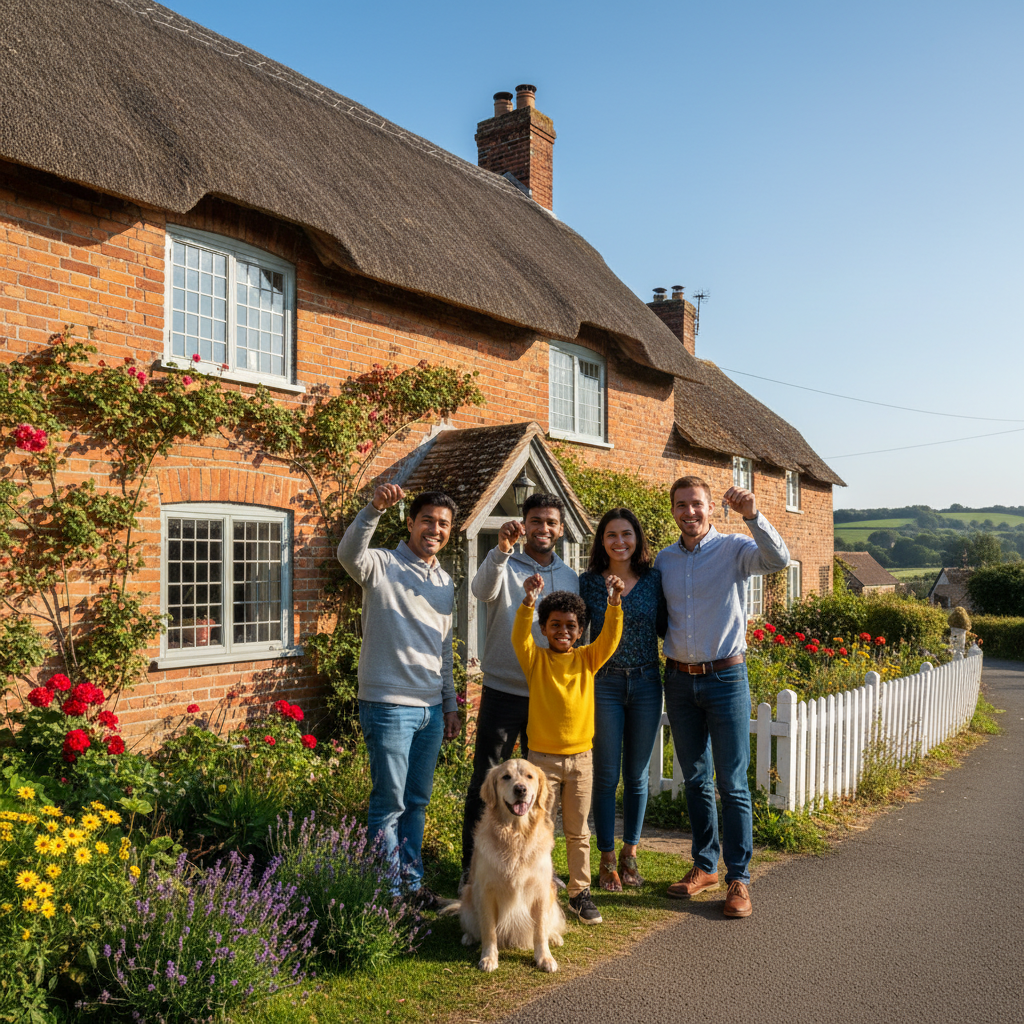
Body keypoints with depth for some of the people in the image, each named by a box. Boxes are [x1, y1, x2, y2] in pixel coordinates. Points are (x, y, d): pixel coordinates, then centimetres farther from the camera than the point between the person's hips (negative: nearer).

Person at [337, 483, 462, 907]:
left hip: (431, 710, 7)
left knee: (417, 801, 15)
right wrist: (375, 508, -44)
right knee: (389, 802, 0)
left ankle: (412, 881, 28)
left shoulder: (445, 582, 15)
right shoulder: (382, 566, -6)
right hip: (389, 705, -6)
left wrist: (450, 704, 20)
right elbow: (349, 553, -30)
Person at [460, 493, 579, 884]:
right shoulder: (504, 567, -2)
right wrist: (501, 550, -41)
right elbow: (483, 591, -25)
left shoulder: (570, 578, 10)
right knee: (485, 781, 0)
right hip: (503, 691, -4)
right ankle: (472, 867, 12)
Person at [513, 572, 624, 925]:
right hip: (543, 758, -2)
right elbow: (520, 637, -20)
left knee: (578, 831, 13)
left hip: (581, 758, 2)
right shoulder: (536, 660, -2)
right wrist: (529, 601, -36)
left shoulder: (587, 659, 4)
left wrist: (614, 602, -25)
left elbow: (610, 637, -10)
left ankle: (580, 893, 24)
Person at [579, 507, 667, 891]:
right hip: (604, 684, -1)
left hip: (646, 684, 2)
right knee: (606, 775, 4)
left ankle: (630, 855, 27)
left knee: (637, 775, 11)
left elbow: (666, 628, 8)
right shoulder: (588, 582, -1)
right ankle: (607, 860, 18)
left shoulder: (654, 579, 2)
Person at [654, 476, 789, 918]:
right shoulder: (664, 559, 9)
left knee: (732, 783, -1)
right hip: (679, 679, 5)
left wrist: (752, 515, -37)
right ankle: (705, 865, 26)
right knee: (696, 780, 13)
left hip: (725, 677, -4)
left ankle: (738, 878, 9)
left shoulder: (734, 548, -5)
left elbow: (778, 559, -25)